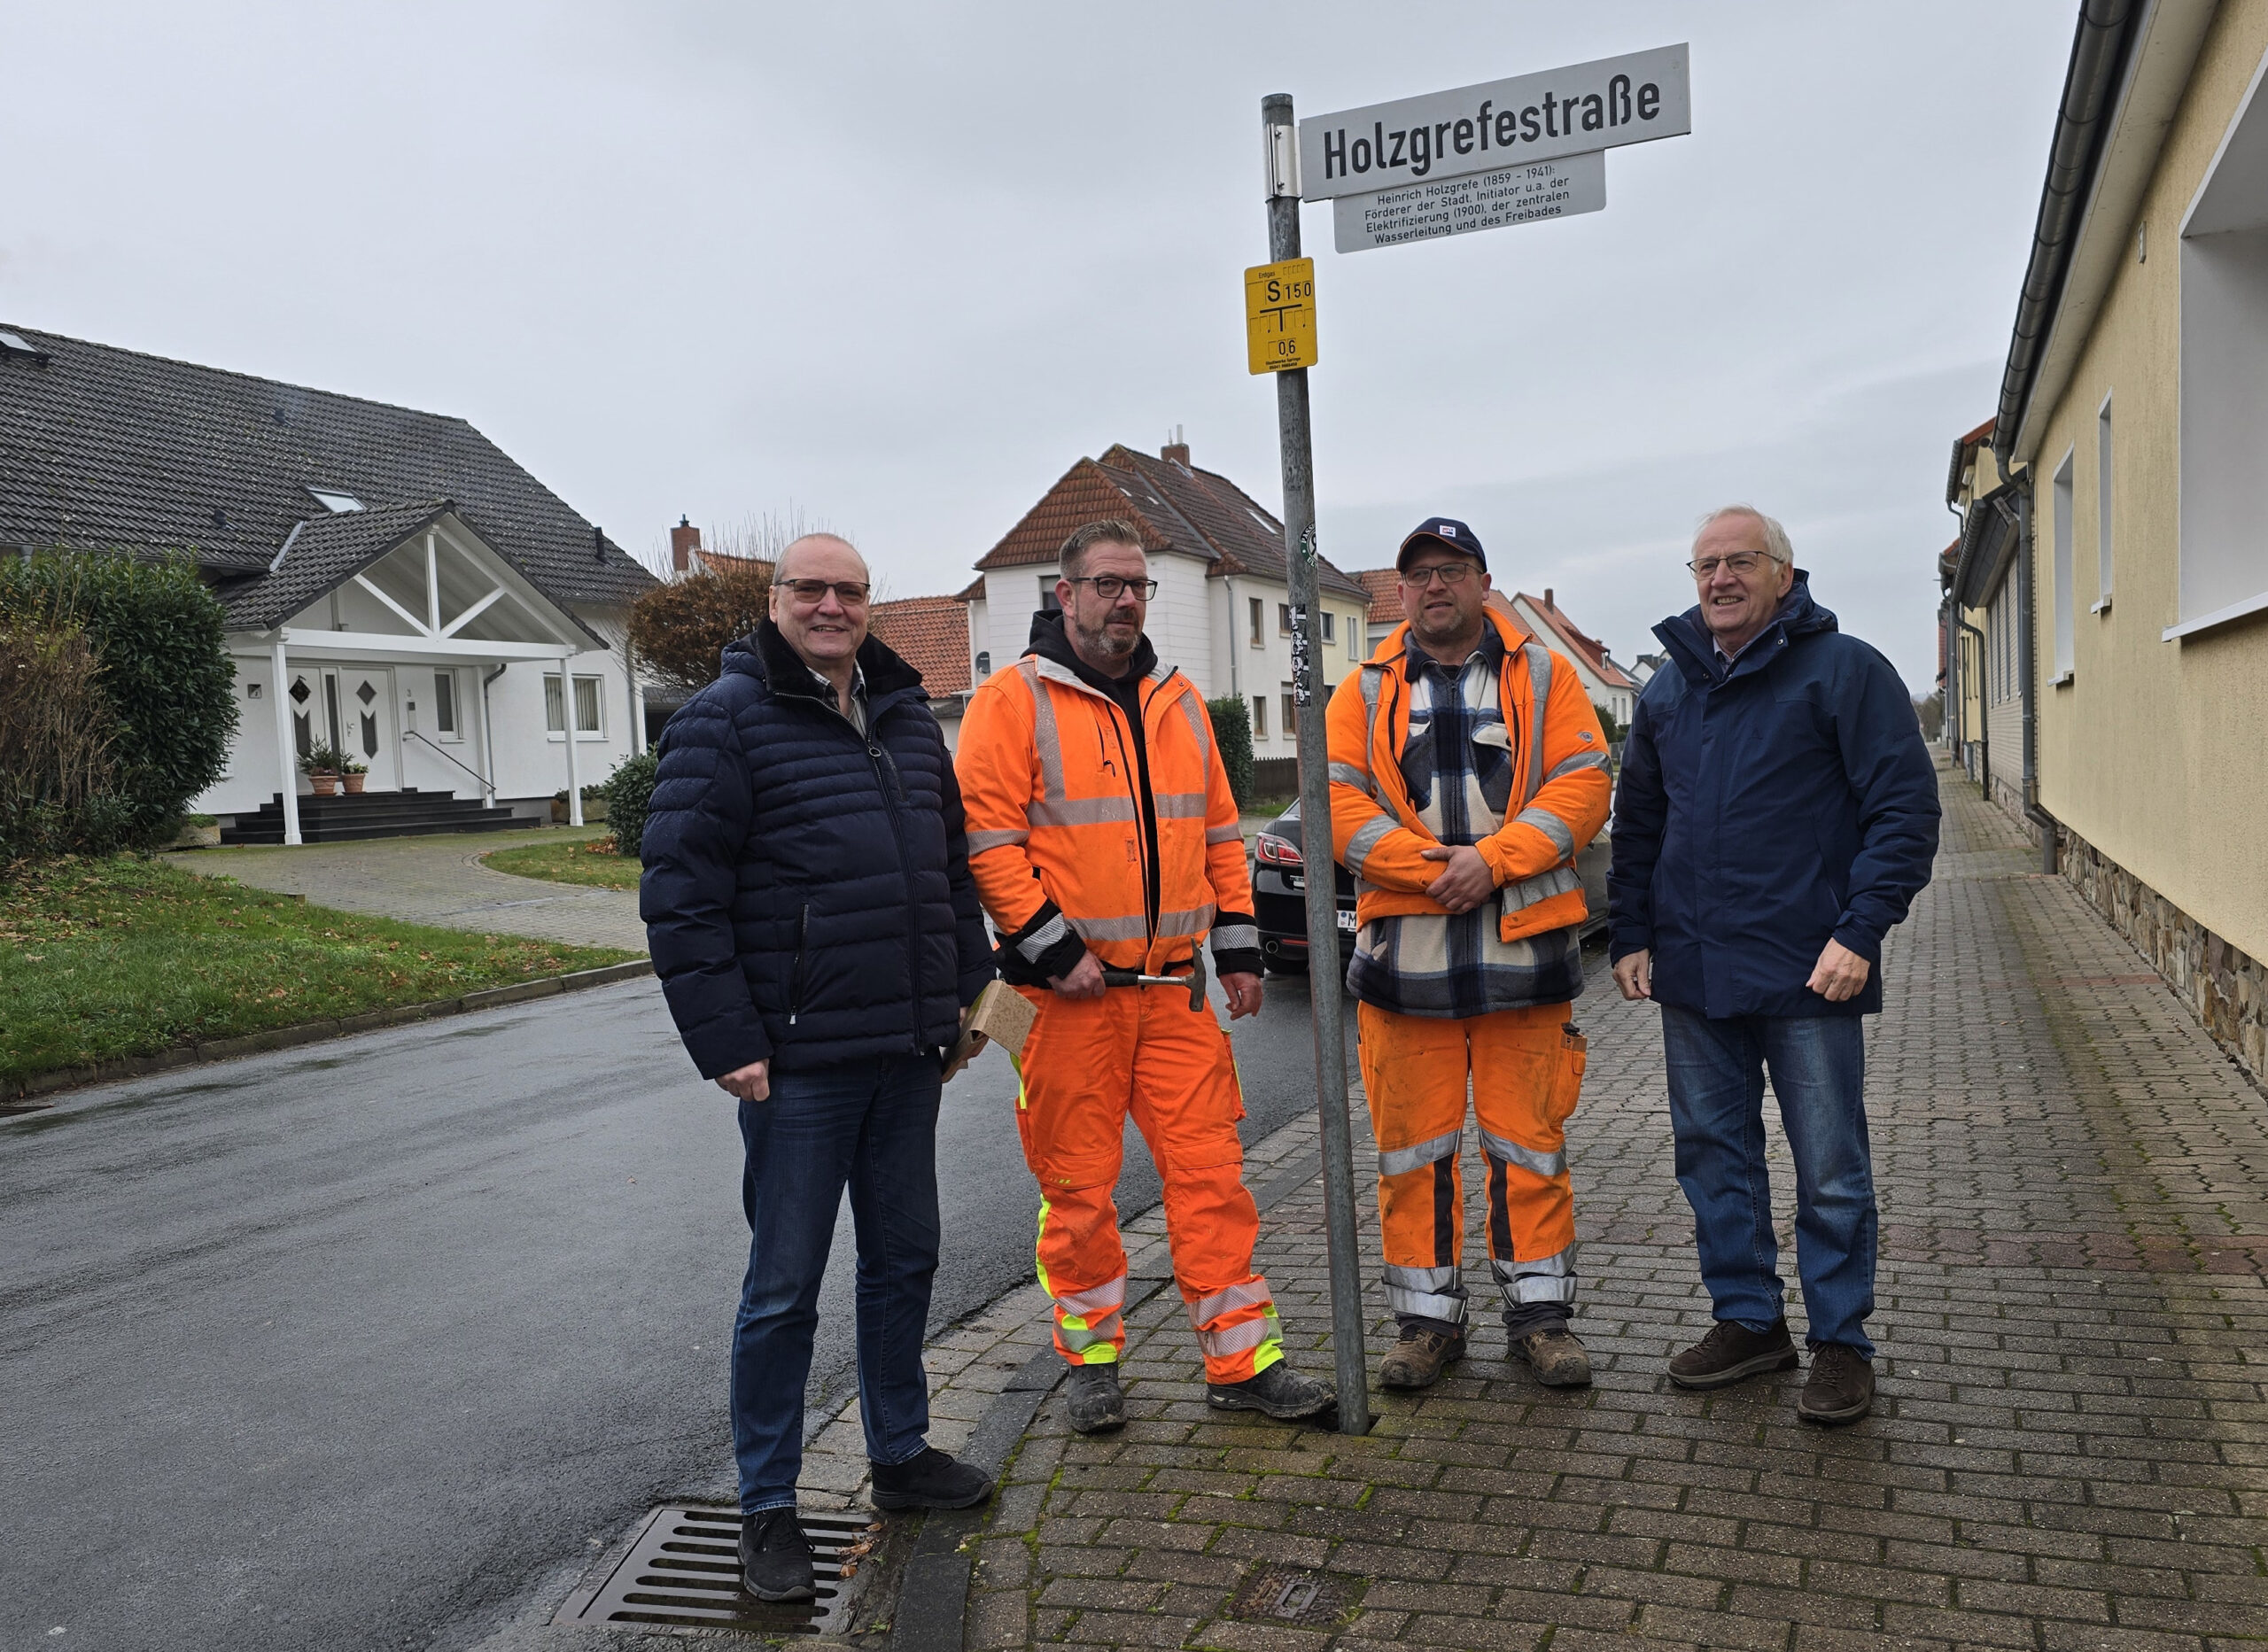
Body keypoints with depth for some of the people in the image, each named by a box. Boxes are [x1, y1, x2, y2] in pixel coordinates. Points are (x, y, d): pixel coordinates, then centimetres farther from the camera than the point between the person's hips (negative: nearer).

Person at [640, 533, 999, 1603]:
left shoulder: (907, 718, 13)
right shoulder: (724, 722, -8)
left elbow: (953, 863, 21)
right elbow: (681, 896, -13)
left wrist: (970, 984, 15)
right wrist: (725, 1043, -16)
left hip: (906, 1054, 7)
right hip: (796, 1065, -6)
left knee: (903, 1261, 17)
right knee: (784, 1287, 3)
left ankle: (901, 1455, 35)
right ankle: (767, 1508, 19)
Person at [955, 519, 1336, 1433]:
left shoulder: (1178, 703, 15)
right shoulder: (1014, 699, -4)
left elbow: (1220, 834, 18)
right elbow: (986, 839, -11)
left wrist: (1238, 946, 11)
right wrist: (1054, 948, -15)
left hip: (1175, 987, 5)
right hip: (1067, 992, -4)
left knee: (1210, 1169, 5)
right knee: (1079, 1186, 5)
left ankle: (1242, 1360, 16)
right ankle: (1091, 1358, 23)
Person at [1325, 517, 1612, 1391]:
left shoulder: (1543, 675, 8)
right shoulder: (1366, 691, 9)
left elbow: (1582, 786, -2)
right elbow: (1338, 802, -1)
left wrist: (1492, 861, -15)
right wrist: (1432, 867, -14)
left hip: (1523, 947, -1)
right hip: (1404, 948, 1)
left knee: (1528, 1136, 6)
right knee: (1413, 1142, 6)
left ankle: (1540, 1310, 20)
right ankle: (1428, 1316, 19)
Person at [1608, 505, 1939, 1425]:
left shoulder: (1844, 670, -4)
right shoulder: (1667, 691, 13)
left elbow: (1906, 806, -8)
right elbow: (1637, 826, 19)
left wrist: (1861, 931, -16)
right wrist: (1632, 934, 10)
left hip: (1809, 972, -5)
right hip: (1693, 972, 5)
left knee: (1830, 1171, 4)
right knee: (1713, 1155, 12)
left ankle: (1841, 1342, 19)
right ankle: (1749, 1322, 26)